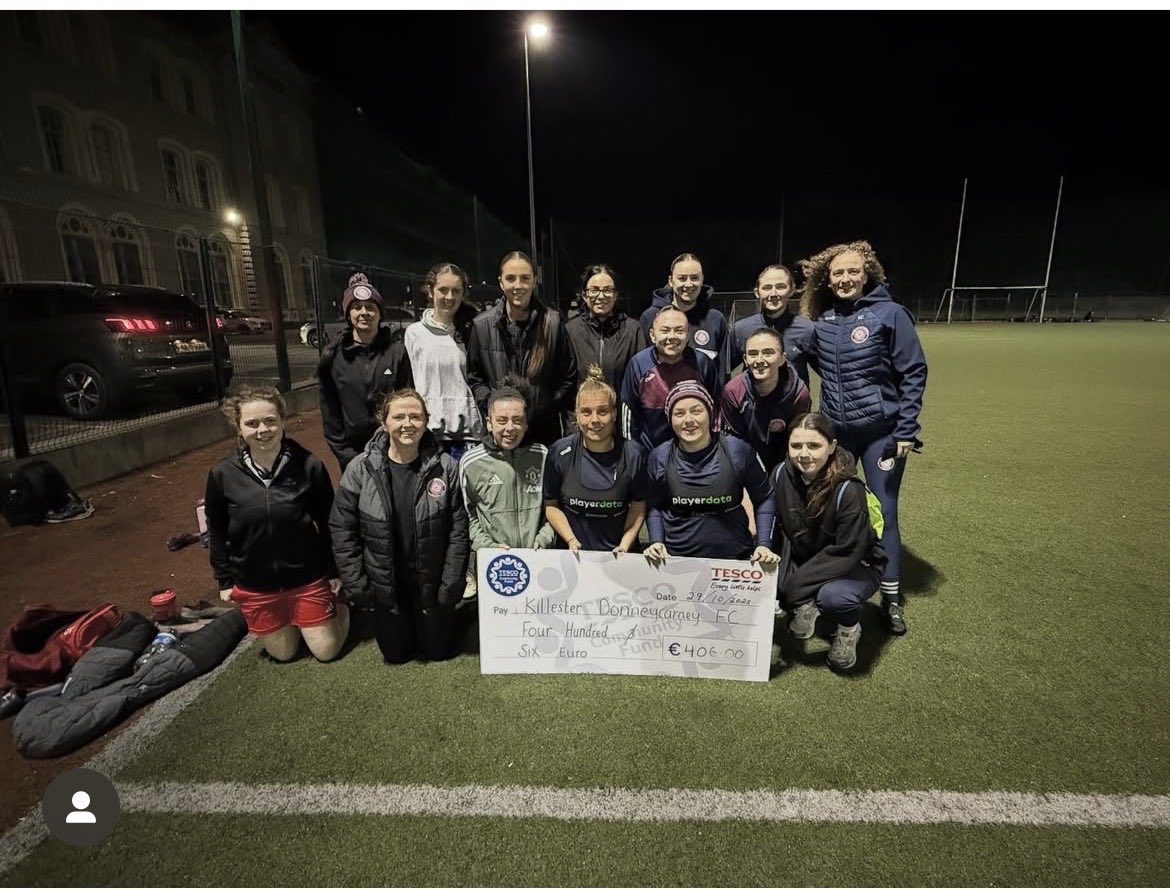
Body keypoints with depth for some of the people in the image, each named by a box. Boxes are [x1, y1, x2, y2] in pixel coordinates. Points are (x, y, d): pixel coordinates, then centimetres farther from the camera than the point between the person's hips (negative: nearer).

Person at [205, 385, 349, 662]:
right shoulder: (222, 474, -13)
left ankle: (337, 603, 39)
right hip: (254, 586, 2)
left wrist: (335, 572, -3)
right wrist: (224, 580, 5)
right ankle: (296, 619, 48)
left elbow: (328, 523, -8)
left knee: (327, 651, 13)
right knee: (283, 654, 19)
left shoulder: (309, 465, -18)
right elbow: (216, 533, 2)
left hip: (308, 579, -2)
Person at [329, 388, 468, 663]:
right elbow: (342, 530, -6)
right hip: (385, 585, 1)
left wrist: (451, 586, -9)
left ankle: (441, 617, 46)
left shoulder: (446, 467, -15)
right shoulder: (360, 469, -14)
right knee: (396, 654, 18)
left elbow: (458, 530, -10)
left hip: (432, 583, 0)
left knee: (438, 650, 16)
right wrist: (356, 584, -6)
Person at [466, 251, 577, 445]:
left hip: (545, 430, 0)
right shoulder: (482, 325, 0)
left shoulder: (552, 322, -3)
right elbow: (474, 376, 9)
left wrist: (550, 408, -3)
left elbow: (568, 376, 5)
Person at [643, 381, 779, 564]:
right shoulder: (659, 458, -6)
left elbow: (763, 498, 2)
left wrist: (763, 544, -6)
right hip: (675, 558, 1)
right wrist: (656, 541, -7)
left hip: (735, 557, -1)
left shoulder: (737, 451, -10)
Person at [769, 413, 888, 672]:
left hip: (857, 566, -4)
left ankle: (849, 629, 2)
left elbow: (847, 553, -27)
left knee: (832, 596, -36)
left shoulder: (848, 490, -29)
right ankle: (804, 606, 12)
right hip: (803, 558, 5)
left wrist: (796, 584, -31)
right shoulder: (781, 475, -15)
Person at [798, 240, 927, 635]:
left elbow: (914, 372, -8)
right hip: (836, 432, 4)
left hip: (882, 431, -3)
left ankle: (891, 597, 20)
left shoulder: (890, 314, -8)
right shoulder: (822, 323, 4)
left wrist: (906, 430, -11)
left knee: (883, 512, 4)